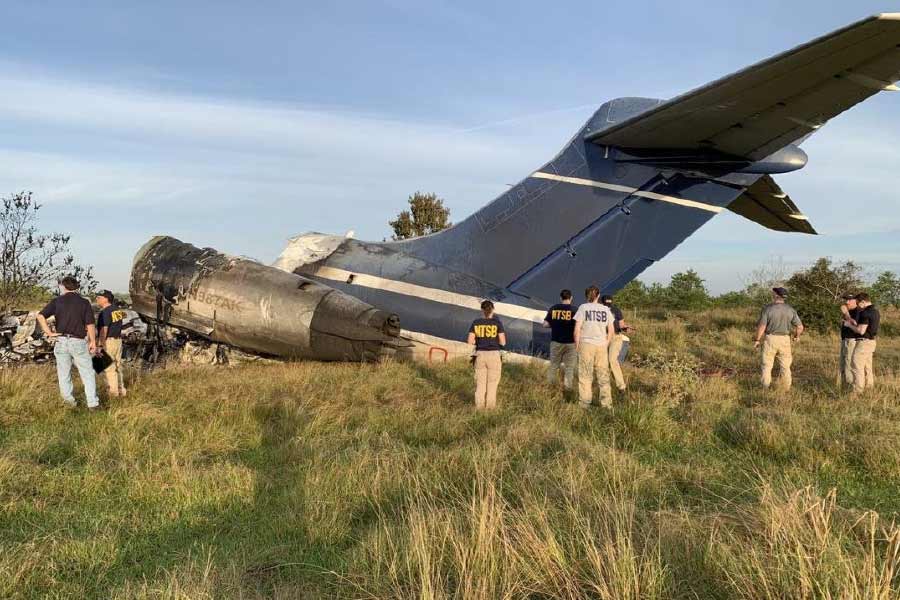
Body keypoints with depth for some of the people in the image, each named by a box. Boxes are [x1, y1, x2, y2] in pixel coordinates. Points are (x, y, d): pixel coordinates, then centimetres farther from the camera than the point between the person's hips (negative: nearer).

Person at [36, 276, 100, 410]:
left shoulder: (57, 301, 0)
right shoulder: (84, 302, -3)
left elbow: (40, 316, -10)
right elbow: (90, 325, -5)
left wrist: (49, 332, -4)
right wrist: (93, 342, 5)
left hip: (61, 341, 2)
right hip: (79, 342, -1)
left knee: (64, 374, 14)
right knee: (87, 373, 4)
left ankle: (69, 400, 19)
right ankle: (93, 403, 2)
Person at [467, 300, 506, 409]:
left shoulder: (475, 323, 0)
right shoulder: (497, 322, -6)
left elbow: (470, 342, -3)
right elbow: (502, 342, -8)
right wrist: (503, 336, 14)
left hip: (480, 355, 2)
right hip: (494, 355, -2)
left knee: (480, 382, 12)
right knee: (492, 382, 8)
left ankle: (480, 405, 12)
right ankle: (490, 405, 11)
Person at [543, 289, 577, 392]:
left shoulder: (553, 308, -1)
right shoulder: (574, 310, -8)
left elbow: (545, 324, 0)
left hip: (556, 342, 2)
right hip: (570, 342, -2)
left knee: (554, 365, 16)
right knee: (569, 366, 8)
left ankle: (551, 385, 21)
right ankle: (567, 386, 5)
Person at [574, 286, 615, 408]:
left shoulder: (583, 308, -5)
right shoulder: (606, 309, 5)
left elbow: (577, 329, -8)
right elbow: (611, 331, 7)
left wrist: (577, 345, 3)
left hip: (586, 344, -2)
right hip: (601, 345, 3)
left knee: (585, 375, 6)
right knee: (603, 375, 11)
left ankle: (585, 403, 9)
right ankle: (606, 403, 14)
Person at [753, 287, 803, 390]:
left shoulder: (768, 309, -13)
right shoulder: (790, 309, -4)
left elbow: (761, 326, -15)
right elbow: (800, 327, -4)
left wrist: (757, 340, -3)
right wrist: (797, 336, 16)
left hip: (770, 339, -2)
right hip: (785, 340, 2)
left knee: (767, 365, 8)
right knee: (785, 366, 13)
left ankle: (766, 390, 8)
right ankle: (786, 389, 15)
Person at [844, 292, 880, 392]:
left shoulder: (865, 313, -19)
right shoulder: (876, 311, 12)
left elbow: (861, 331, -22)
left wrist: (849, 325, -7)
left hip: (864, 342, -10)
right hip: (870, 342, 10)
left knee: (857, 367, -6)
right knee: (867, 367, 14)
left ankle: (857, 391, -5)